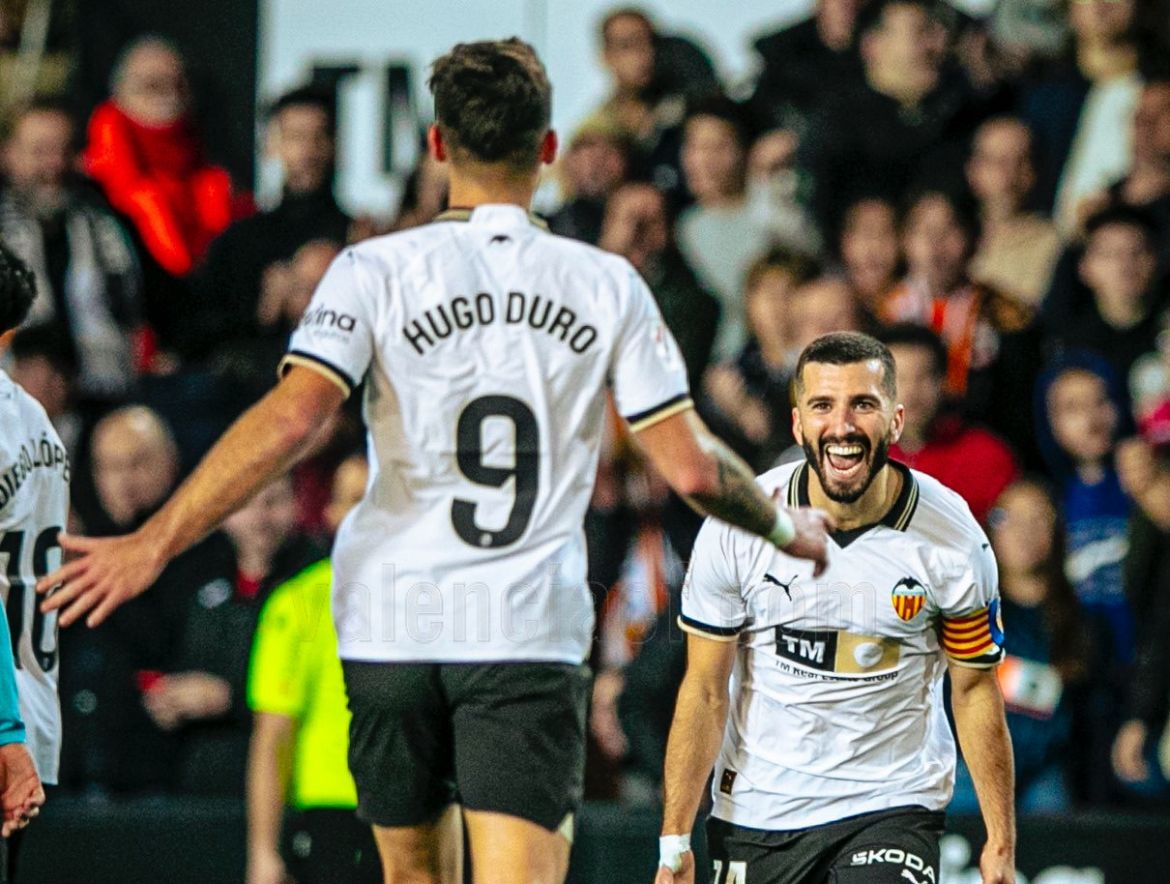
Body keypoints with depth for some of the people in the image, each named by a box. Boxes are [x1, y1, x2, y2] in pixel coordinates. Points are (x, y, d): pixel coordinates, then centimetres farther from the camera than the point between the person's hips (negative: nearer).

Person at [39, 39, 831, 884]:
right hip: (534, 628, -1)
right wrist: (787, 527, 22)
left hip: (394, 621, 1)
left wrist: (155, 542, -12)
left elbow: (291, 419, -14)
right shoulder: (608, 284, 3)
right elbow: (690, 467, 3)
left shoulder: (378, 270, -2)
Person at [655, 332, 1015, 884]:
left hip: (892, 803, -2)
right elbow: (704, 692, -3)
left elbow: (976, 691, 2)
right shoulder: (735, 527, -10)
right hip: (756, 811, 2)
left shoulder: (952, 539, -10)